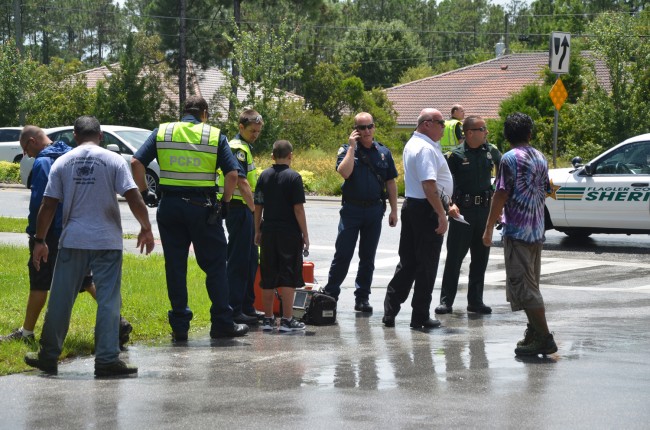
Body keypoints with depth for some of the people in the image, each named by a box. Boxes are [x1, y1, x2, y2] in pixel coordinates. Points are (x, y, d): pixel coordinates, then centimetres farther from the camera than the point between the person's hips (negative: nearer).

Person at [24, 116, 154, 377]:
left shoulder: (62, 162, 4)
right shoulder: (114, 161, -1)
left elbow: (48, 206, 2)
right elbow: (134, 199, -9)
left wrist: (39, 241, 9)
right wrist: (146, 229, 5)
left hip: (72, 241, 2)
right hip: (107, 240, -2)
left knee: (60, 300, 10)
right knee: (108, 301, 2)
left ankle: (48, 357, 18)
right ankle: (107, 360, -2)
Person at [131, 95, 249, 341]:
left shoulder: (162, 132, 6)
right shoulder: (215, 136, 1)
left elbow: (136, 162, -3)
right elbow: (232, 174, -7)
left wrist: (143, 192, 6)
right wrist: (225, 202, 4)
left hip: (169, 207, 2)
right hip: (203, 207, -2)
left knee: (175, 266, 8)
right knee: (214, 265, 7)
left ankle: (179, 326, 9)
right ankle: (222, 324, 7)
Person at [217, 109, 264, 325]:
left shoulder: (244, 148, 19)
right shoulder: (238, 148, -13)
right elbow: (242, 183, -21)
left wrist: (254, 210, 18)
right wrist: (255, 208, -18)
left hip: (245, 211, 11)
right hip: (239, 209, -11)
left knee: (250, 260, 15)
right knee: (238, 261, -8)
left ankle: (247, 307, 22)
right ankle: (234, 310, -5)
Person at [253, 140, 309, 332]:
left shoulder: (264, 176, 5)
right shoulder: (293, 177, -9)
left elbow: (258, 207, 8)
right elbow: (298, 209, -11)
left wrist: (257, 231, 16)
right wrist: (305, 235, -5)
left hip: (268, 232, 5)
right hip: (289, 233, -5)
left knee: (268, 278, 10)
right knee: (288, 277, -1)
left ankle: (268, 319, 13)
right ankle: (287, 320, -2)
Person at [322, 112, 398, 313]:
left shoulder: (383, 152, 7)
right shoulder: (347, 150, -1)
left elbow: (391, 183, 11)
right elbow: (344, 172, -19)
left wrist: (394, 210, 8)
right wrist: (352, 147, -15)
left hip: (375, 209, 3)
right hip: (351, 209, -3)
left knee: (368, 257, 8)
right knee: (342, 254, -2)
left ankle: (362, 298, 15)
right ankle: (330, 295, 6)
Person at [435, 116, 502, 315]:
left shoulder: (491, 151, 5)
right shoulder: (456, 155, -7)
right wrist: (450, 204, -21)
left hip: (485, 209, 5)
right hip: (462, 211, -4)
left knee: (480, 257, 9)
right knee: (454, 256, -2)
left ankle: (475, 300, 17)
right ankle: (446, 300, 3)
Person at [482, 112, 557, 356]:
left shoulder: (510, 159, -12)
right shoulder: (540, 158, 10)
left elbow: (501, 195, -15)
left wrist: (489, 228, -9)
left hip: (517, 231, -8)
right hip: (537, 231, 8)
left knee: (523, 286, -7)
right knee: (530, 284, 17)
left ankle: (544, 338, -12)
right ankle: (534, 333, 20)